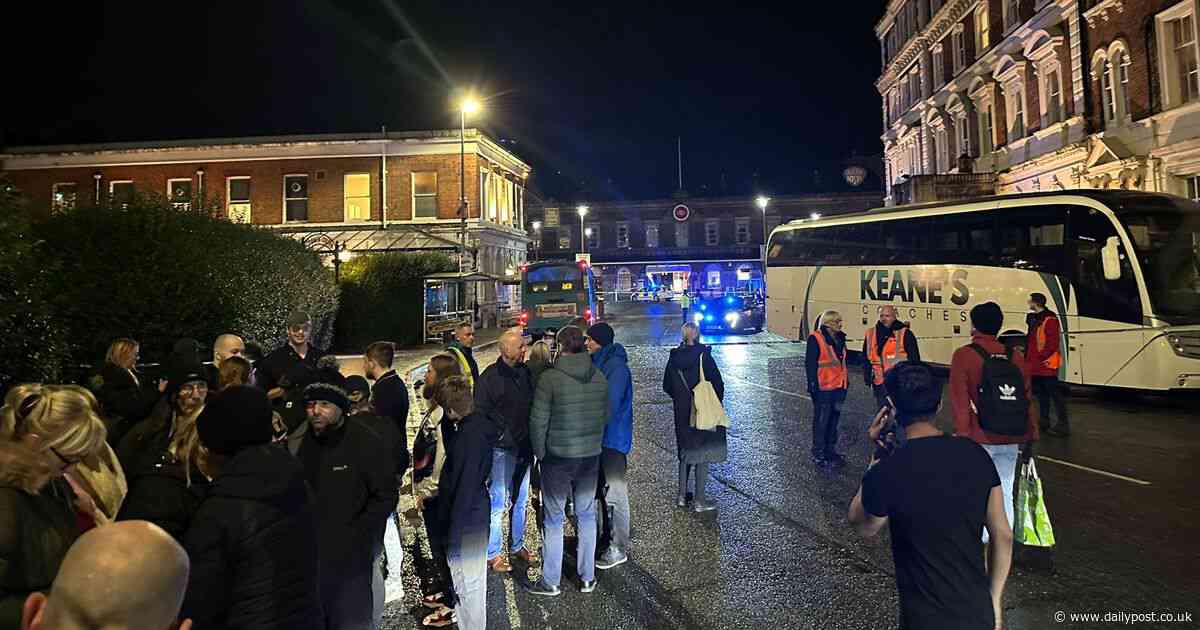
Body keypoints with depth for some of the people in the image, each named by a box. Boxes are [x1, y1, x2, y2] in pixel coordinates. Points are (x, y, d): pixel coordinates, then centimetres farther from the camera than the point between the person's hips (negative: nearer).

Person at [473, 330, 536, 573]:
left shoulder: (525, 373, 7)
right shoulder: (489, 377, -11)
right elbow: (481, 414, -10)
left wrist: (531, 439, 7)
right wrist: (499, 437, -15)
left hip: (524, 448, 6)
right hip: (501, 450, -6)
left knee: (521, 500, 16)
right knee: (498, 502, -1)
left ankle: (518, 545, 31)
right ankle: (493, 554, 11)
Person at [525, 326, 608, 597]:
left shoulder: (549, 378, -15)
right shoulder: (600, 377, -1)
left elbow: (538, 420, -13)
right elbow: (605, 415, 7)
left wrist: (539, 452, 1)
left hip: (557, 457, -4)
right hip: (591, 455, 4)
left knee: (554, 519, 8)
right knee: (587, 515, 16)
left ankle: (550, 582, 18)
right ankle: (587, 577, 25)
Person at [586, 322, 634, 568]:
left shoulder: (616, 366, -18)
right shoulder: (598, 363, 10)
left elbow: (609, 406, -22)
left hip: (613, 439, -9)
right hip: (600, 437, 9)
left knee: (614, 493, -2)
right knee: (604, 490, 18)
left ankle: (619, 548, 8)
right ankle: (608, 537, 32)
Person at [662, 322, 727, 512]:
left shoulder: (674, 357, 0)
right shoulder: (703, 356, -14)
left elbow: (667, 386, 6)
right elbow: (718, 383, -12)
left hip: (682, 414, 5)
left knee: (685, 452, 18)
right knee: (703, 454, 3)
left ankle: (682, 496, 22)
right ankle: (699, 500, 6)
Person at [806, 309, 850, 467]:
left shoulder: (839, 338, 11)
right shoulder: (816, 339, -12)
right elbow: (810, 364, -14)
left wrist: (846, 381, 18)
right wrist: (814, 385, -17)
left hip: (839, 387, 8)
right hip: (823, 388, -8)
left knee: (834, 420, 17)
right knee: (821, 421, 0)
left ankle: (831, 450, 30)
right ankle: (818, 454, 11)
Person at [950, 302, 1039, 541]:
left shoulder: (964, 355, -10)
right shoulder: (1015, 356, 4)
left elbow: (961, 402, -11)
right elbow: (1027, 399, 7)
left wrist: (962, 436, -6)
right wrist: (1030, 436, 14)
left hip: (980, 440, -5)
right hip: (1010, 440, 5)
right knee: (1005, 494, 15)